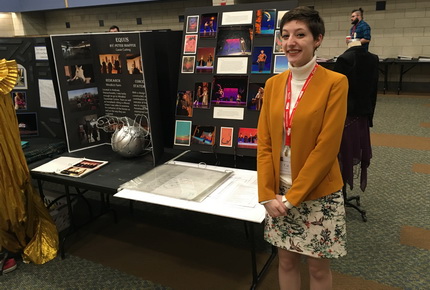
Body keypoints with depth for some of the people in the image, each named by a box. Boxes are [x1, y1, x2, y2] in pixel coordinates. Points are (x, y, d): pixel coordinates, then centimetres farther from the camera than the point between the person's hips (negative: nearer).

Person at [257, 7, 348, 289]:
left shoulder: (335, 82, -12)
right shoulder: (273, 84, 3)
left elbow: (326, 147, -16)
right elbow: (264, 142, 1)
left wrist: (293, 197, -15)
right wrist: (268, 194, -6)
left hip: (318, 194, -4)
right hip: (279, 192, 4)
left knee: (318, 267, 14)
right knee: (287, 260, 18)